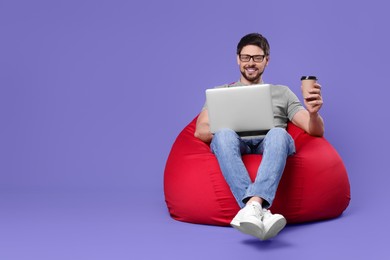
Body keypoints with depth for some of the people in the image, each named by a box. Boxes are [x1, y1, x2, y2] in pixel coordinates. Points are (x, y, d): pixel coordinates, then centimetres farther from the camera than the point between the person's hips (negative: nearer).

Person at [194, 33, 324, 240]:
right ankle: (260, 211, -54)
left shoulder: (282, 92, 27)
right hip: (235, 145, 0)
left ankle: (252, 206, -56)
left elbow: (315, 131, 15)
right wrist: (229, 130, -11)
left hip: (269, 146, 0)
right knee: (224, 135, -37)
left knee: (278, 133, -37)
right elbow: (200, 131, 10)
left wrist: (313, 113, -10)